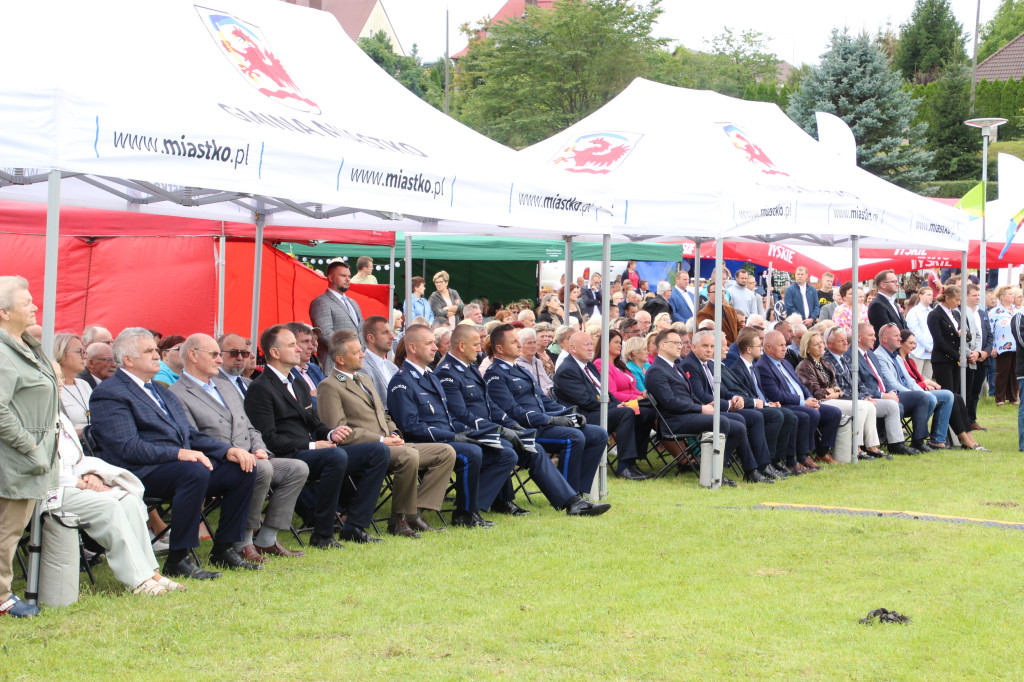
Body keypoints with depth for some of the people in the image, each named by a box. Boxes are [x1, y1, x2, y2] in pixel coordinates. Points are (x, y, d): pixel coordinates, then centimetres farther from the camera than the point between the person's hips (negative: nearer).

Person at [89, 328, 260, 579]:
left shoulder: (161, 391, 25)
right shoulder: (109, 394, -5)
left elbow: (191, 435, 21)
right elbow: (127, 448, -17)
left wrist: (228, 450, 3)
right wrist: (179, 454, -26)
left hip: (184, 462, 9)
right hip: (142, 473, -9)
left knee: (243, 470, -7)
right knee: (195, 471, -35)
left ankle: (223, 550, 2)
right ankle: (177, 561, -28)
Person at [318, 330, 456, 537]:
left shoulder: (363, 379, 25)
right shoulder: (329, 386, -3)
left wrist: (394, 433, 5)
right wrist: (380, 440, -16)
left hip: (388, 445, 9)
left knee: (446, 452, -6)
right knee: (409, 455, -36)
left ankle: (415, 511, -11)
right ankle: (399, 520, -19)